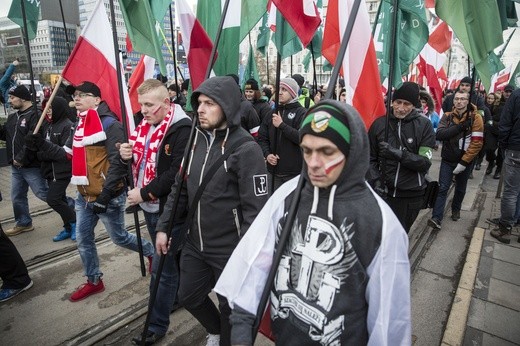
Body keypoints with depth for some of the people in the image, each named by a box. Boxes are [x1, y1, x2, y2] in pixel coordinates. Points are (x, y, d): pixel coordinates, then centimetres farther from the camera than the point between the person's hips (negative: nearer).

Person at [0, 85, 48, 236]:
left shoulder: (34, 116, -16)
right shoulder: (12, 117, 15)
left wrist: (21, 159, -21)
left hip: (31, 166, -9)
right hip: (16, 166, 9)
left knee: (43, 194, -2)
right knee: (17, 197, 16)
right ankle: (23, 223, 31)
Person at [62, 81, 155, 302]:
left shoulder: (109, 124, -17)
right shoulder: (79, 124, 10)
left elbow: (118, 162, -22)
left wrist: (105, 195, -22)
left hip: (108, 197, -8)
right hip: (84, 196, 8)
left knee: (118, 237, 8)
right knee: (83, 239, 14)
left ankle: (152, 251, 33)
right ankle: (93, 281, 33)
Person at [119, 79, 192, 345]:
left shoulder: (182, 129, -19)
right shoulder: (145, 125, 9)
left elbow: (177, 174, -25)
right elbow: (140, 162, 19)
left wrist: (144, 193, -19)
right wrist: (127, 154, -4)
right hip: (150, 206, 8)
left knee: (162, 267, 2)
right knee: (169, 259, 23)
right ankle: (176, 295, 45)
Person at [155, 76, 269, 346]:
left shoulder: (245, 149, -19)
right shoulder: (196, 139, 2)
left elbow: (256, 208, -20)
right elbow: (180, 188, 10)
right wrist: (163, 227, 9)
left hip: (230, 250, -7)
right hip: (195, 244, 7)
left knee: (230, 309, 14)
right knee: (188, 296, 23)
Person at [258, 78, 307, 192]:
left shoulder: (301, 113, -3)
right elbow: (262, 137, 12)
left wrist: (282, 125, -18)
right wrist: (267, 154, -5)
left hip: (295, 172, -4)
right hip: (274, 169, 5)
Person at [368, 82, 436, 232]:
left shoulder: (424, 124, -4)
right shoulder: (379, 124, -1)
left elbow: (425, 162, -10)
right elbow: (371, 159, 3)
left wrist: (399, 154, -24)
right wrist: (376, 180, -11)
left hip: (412, 194, 0)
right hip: (385, 192, 1)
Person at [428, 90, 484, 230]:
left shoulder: (476, 117, -9)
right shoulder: (447, 116, -1)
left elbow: (477, 143, -14)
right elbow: (439, 134, -17)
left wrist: (464, 162, -18)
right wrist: (459, 127, -26)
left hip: (465, 161, 0)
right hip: (447, 160, 1)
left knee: (460, 189, 17)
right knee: (442, 188, -5)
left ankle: (456, 209, 40)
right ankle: (437, 218, -5)